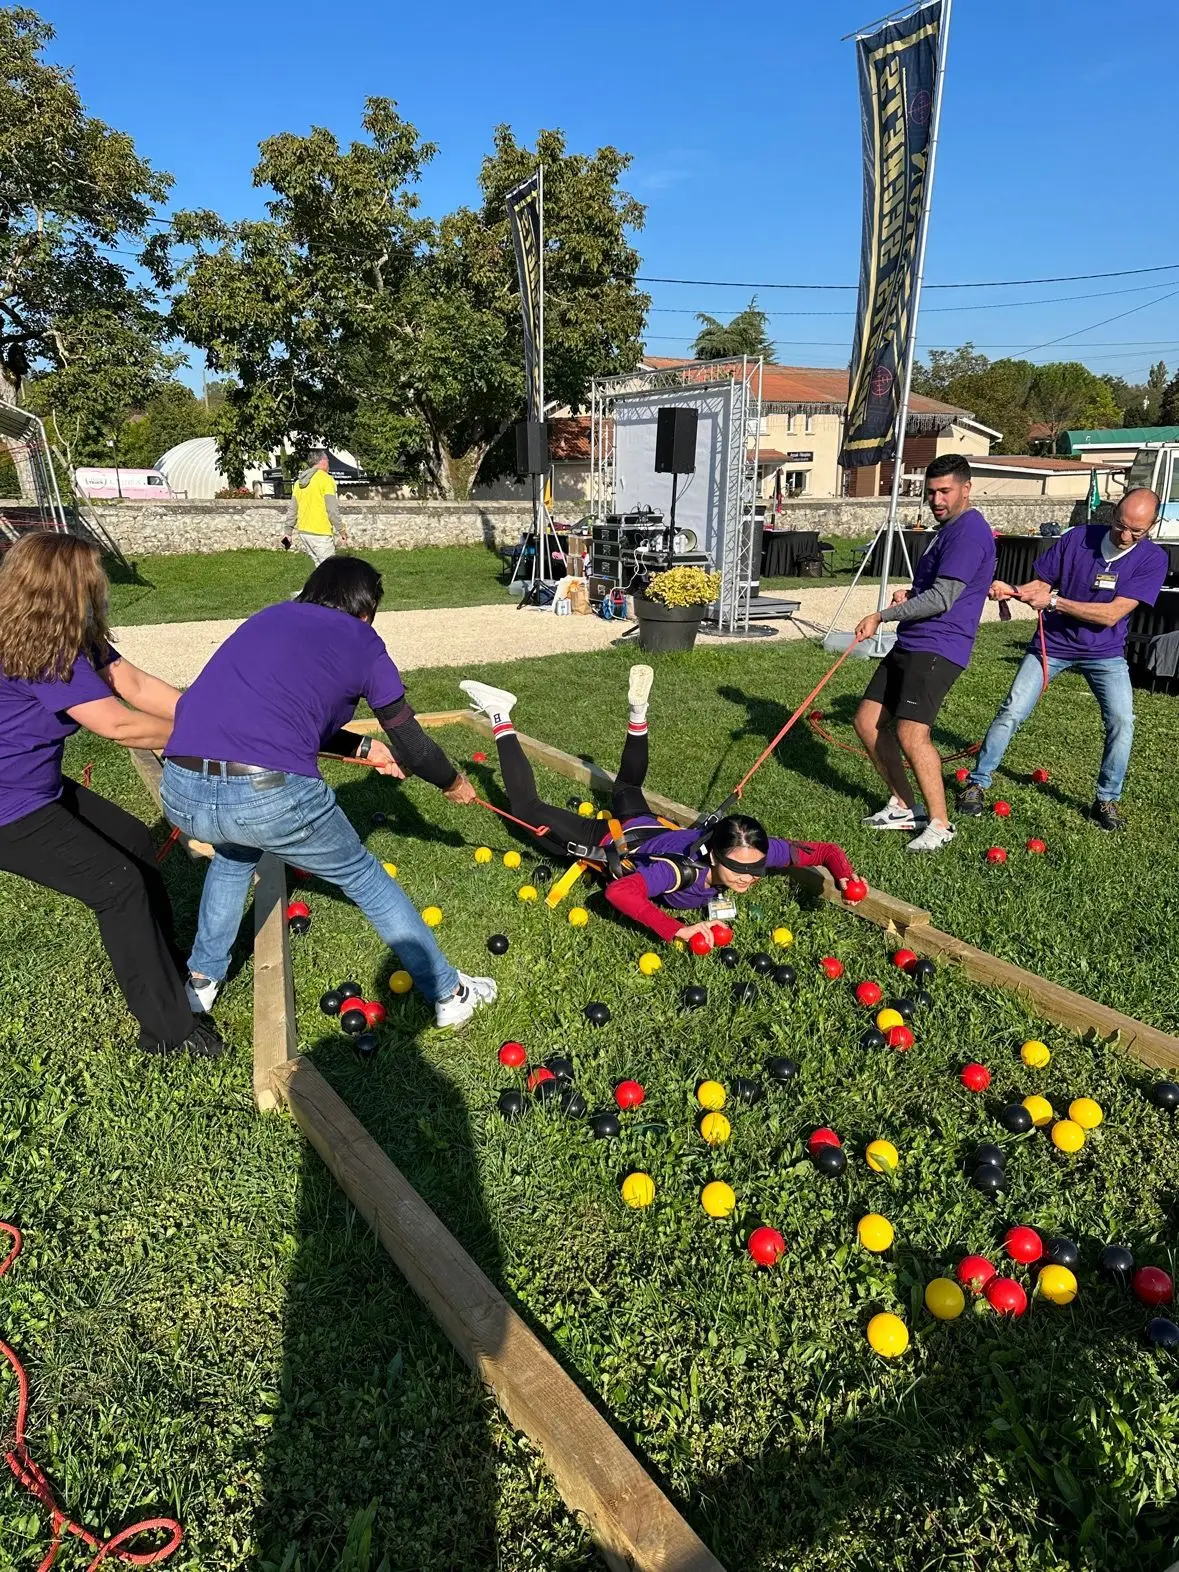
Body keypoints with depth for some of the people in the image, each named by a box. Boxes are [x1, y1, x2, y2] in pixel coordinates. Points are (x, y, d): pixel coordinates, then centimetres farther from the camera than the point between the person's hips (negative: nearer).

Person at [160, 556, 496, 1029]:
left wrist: (364, 748, 39)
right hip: (272, 795, -5)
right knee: (364, 877, 20)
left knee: (235, 851, 39)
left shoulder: (269, 618, 24)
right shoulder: (361, 643, 11)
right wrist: (454, 784, 35)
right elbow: (412, 746, 16)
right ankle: (449, 994, 30)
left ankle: (201, 981, 44)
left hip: (180, 793, 5)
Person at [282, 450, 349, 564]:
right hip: (320, 534, -8)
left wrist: (288, 532, 18)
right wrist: (342, 531, -7)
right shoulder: (326, 479, -8)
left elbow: (292, 510, 14)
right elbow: (333, 510, -13)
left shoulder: (299, 482, 14)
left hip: (302, 532, 8)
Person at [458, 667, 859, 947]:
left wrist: (844, 876, -36)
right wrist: (678, 930, -58)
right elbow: (618, 892, -56)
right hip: (612, 845, -4)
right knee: (528, 809, 13)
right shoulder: (685, 869, -46)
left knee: (627, 786, 37)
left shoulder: (757, 852, -29)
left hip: (647, 829, 5)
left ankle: (638, 712, 43)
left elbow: (823, 849, -18)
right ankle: (500, 719, 21)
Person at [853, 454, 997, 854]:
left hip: (938, 648, -10)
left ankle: (939, 824, -8)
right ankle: (904, 806, 18)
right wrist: (911, 594, 10)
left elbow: (942, 599, -20)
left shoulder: (969, 531, -13)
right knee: (867, 721, 7)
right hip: (909, 644, 10)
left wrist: (881, 616, -14)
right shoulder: (949, 528, 20)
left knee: (910, 732, -21)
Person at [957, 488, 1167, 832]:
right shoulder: (1078, 538, -10)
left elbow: (1112, 614, -22)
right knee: (1012, 712, -6)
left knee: (1122, 722, -12)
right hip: (1052, 644, 0)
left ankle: (1107, 800, 8)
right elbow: (1042, 583, 0)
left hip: (1104, 652, 0)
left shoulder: (1153, 559, -13)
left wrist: (1053, 601, -26)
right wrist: (1011, 591, -20)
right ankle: (977, 783, 8)